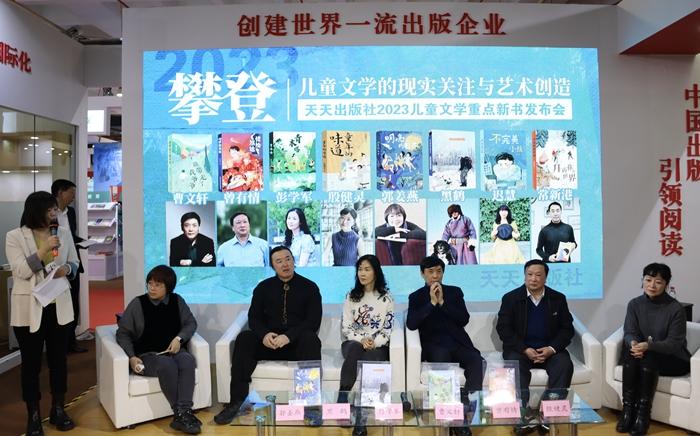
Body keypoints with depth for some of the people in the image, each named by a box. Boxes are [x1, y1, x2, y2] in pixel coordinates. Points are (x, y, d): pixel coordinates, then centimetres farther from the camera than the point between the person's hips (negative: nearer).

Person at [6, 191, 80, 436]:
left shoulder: (64, 233, 3)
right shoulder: (14, 236, -7)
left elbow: (75, 264, 11)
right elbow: (20, 271, -15)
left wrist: (67, 269, -11)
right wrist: (43, 250, -25)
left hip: (59, 307, 3)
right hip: (29, 309, -3)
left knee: (58, 359, 12)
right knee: (31, 363, 8)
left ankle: (58, 409, 27)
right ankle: (33, 416, 21)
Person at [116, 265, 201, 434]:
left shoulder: (177, 301, 4)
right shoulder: (137, 303, -3)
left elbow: (191, 323, 10)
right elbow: (123, 333, 1)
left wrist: (179, 338, -10)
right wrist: (132, 357, -12)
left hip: (173, 350, 3)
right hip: (147, 354, -2)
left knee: (187, 360, -32)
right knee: (167, 365, -36)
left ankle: (183, 412, -36)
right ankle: (181, 413, -26)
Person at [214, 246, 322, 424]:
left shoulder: (309, 287, 4)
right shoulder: (263, 287, 12)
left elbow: (313, 321, -6)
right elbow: (254, 317, 5)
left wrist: (289, 336, -23)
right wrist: (264, 334, -19)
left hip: (298, 344, -2)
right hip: (269, 342, 2)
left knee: (311, 340, -34)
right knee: (244, 338, -25)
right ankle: (237, 401, -25)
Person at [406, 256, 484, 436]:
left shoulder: (455, 292, 15)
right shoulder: (416, 297, 9)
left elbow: (464, 320, 2)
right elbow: (411, 324, -7)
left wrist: (442, 302, -8)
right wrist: (432, 303, -12)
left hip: (458, 342, 2)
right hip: (434, 345, -2)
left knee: (477, 361, -29)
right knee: (442, 359, -36)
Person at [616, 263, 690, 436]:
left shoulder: (676, 309, -14)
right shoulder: (634, 304, -2)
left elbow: (674, 344, -19)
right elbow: (629, 332, -8)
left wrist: (648, 346, -37)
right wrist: (633, 343, -34)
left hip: (673, 359, -3)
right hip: (644, 353, 3)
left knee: (649, 357, -33)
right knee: (631, 353, -29)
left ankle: (643, 412, -26)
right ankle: (627, 409, -25)